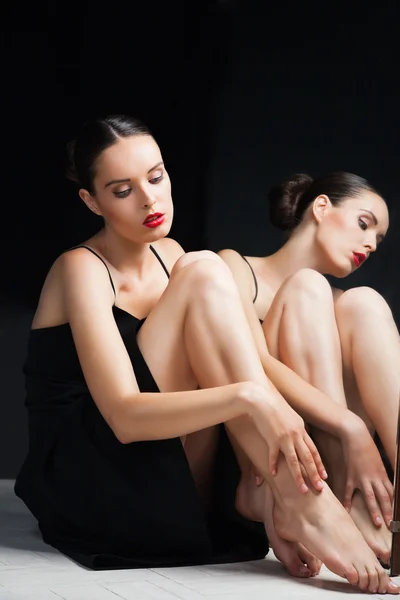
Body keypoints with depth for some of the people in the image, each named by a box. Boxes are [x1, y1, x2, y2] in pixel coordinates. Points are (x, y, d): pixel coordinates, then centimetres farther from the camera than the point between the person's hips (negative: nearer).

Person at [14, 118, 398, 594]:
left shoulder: (169, 255, 12)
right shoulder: (81, 270, -12)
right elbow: (124, 417, -26)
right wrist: (248, 396, -39)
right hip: (88, 479, -7)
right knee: (203, 275, -22)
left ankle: (258, 492, -24)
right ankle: (303, 500, -32)